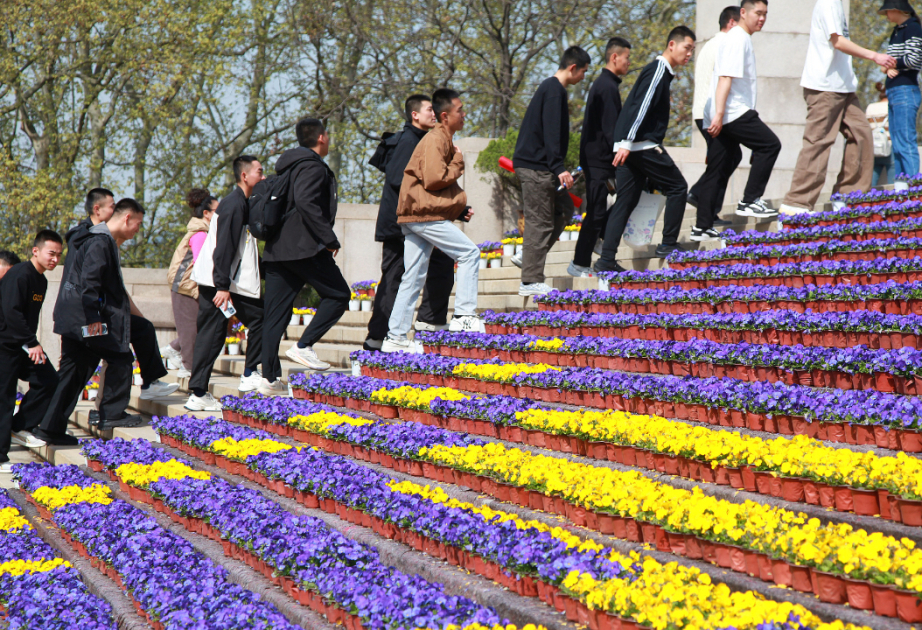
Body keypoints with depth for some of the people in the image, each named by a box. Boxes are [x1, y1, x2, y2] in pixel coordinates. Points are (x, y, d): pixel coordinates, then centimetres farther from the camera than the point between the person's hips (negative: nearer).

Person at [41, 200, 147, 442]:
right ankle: (112, 415, 4)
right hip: (85, 319, -10)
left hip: (71, 321, 10)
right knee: (120, 359, 1)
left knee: (73, 370, 10)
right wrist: (93, 318, -24)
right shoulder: (101, 242, -14)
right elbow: (89, 281, -22)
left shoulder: (103, 240, 19)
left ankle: (51, 428, 9)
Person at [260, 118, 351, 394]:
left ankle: (269, 377, 4)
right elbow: (305, 201, -22)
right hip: (304, 247, -9)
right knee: (338, 294, 3)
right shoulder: (313, 166, -7)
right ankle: (304, 345, -9)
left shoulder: (288, 166, 22)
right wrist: (329, 239, -19)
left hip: (277, 248, 9)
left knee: (276, 312, 6)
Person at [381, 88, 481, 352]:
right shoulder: (435, 140, -11)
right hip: (425, 214, -10)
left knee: (413, 277, 8)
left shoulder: (444, 140, 22)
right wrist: (458, 164, -6)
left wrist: (459, 209, 14)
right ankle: (464, 316, -8)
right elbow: (434, 178, -22)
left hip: (415, 216, 10)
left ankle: (395, 337, 8)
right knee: (469, 253, -7)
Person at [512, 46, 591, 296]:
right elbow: (551, 132, -21)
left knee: (563, 209, 13)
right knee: (539, 221, -8)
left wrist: (558, 168, 28)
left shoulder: (550, 87, 19)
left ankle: (528, 258, 11)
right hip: (536, 165, -10)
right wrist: (559, 168, -24)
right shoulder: (554, 90, -13)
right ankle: (531, 280, -6)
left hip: (536, 165, 10)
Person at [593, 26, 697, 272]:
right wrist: (626, 143, -25)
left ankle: (606, 260, 2)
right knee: (677, 187, 0)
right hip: (642, 145, -10)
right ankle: (668, 245, 3)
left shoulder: (661, 71, 22)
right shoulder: (658, 70, -9)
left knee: (626, 202, 6)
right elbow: (640, 105, -18)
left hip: (630, 147, 10)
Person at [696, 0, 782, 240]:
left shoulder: (742, 39, 24)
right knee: (769, 144, -8)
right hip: (733, 112, -10)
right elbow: (725, 77, -18)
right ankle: (750, 200, -9)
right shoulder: (737, 39, -8)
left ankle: (702, 227, 8)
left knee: (718, 170, 8)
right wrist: (719, 114, -25)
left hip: (721, 116, 10)